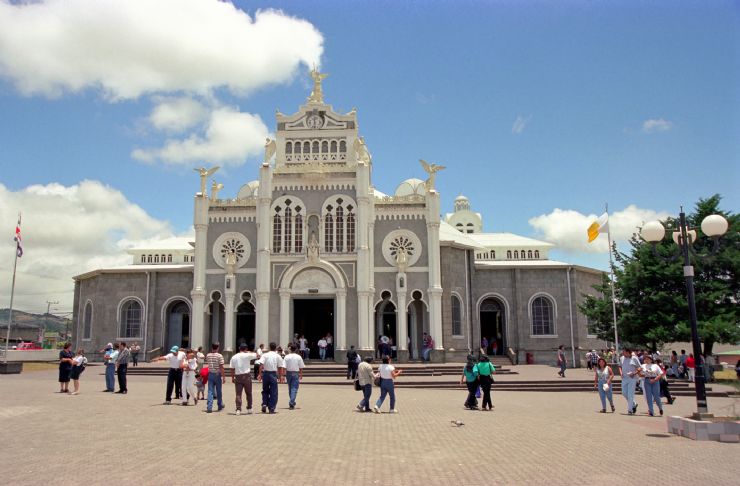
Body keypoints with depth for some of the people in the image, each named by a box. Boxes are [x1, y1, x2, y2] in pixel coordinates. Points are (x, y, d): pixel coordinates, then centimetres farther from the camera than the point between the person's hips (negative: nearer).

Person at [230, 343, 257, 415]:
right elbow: (256, 355, 3)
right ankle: (249, 409, 16)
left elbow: (232, 369, 6)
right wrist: (250, 352, 16)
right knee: (248, 393, 11)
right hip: (247, 376, -2)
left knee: (238, 394, 4)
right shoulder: (247, 355, -6)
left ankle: (238, 409, -2)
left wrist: (232, 378, 13)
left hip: (238, 376, 2)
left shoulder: (234, 357, 5)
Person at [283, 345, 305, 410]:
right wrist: (301, 375, 10)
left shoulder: (287, 357, -4)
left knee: (290, 388, 16)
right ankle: (291, 402, -18)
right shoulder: (298, 357, -2)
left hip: (288, 373, 2)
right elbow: (301, 367, 0)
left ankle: (292, 402, 26)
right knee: (294, 388, -2)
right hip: (296, 373, -1)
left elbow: (284, 367, -8)